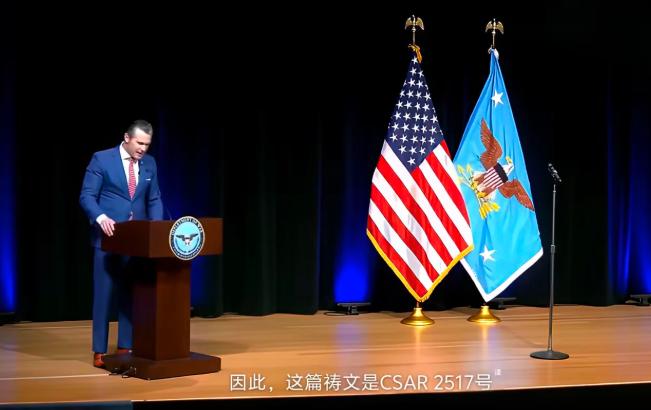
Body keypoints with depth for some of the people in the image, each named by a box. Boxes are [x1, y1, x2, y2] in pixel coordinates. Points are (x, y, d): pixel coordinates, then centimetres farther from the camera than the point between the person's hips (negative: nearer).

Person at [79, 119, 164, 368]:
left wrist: (156, 225, -6)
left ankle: (125, 348, 15)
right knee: (104, 293, -1)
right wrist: (100, 217, -27)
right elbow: (86, 196, -9)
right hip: (108, 236, -4)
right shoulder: (101, 159, -6)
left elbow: (154, 199, 11)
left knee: (131, 293, 6)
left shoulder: (149, 163, 8)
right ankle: (99, 352, 7)